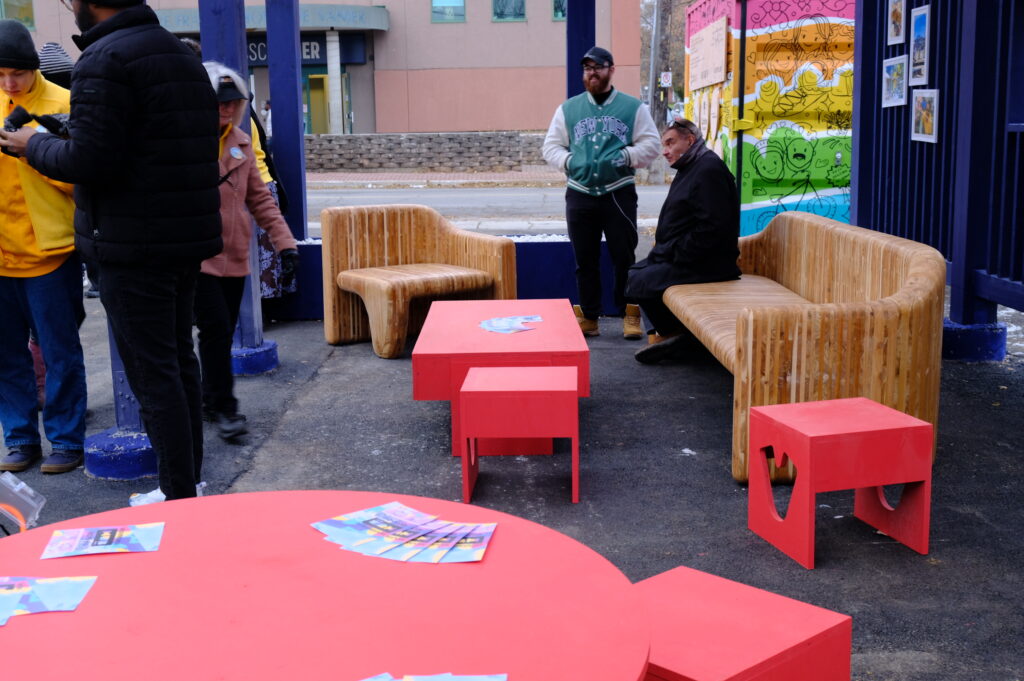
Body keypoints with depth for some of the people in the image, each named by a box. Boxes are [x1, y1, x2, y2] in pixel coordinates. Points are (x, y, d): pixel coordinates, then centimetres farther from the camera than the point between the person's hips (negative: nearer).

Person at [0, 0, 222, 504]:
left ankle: (179, 497, 2)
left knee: (152, 373, -3)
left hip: (133, 248, -9)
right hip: (188, 237, 9)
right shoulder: (184, 57, 15)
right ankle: (188, 482, 26)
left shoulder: (104, 59, -13)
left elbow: (89, 161, -21)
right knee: (179, 360, 16)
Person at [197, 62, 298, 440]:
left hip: (235, 256, 6)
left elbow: (259, 196, 14)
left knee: (224, 331, 11)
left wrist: (283, 240, 7)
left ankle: (211, 399, 26)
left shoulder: (241, 142, 9)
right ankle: (224, 407, 1)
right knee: (216, 328, -10)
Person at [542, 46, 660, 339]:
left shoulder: (633, 107, 6)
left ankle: (630, 315, 10)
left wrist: (625, 156, -12)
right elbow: (551, 146, 12)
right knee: (585, 260, 6)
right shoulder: (568, 109, 10)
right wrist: (569, 161, -6)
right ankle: (589, 317, 16)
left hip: (619, 194, -2)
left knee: (625, 257, 0)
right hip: (579, 194, 2)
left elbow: (650, 145, 3)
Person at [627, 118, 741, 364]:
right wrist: (662, 249, 6)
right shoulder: (690, 169, 18)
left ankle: (671, 333, 1)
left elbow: (712, 229, -25)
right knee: (636, 271, 12)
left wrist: (673, 253, -19)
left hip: (703, 265, -11)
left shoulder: (709, 169, -16)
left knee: (636, 282, -16)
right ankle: (661, 332, 4)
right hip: (680, 256, 11)